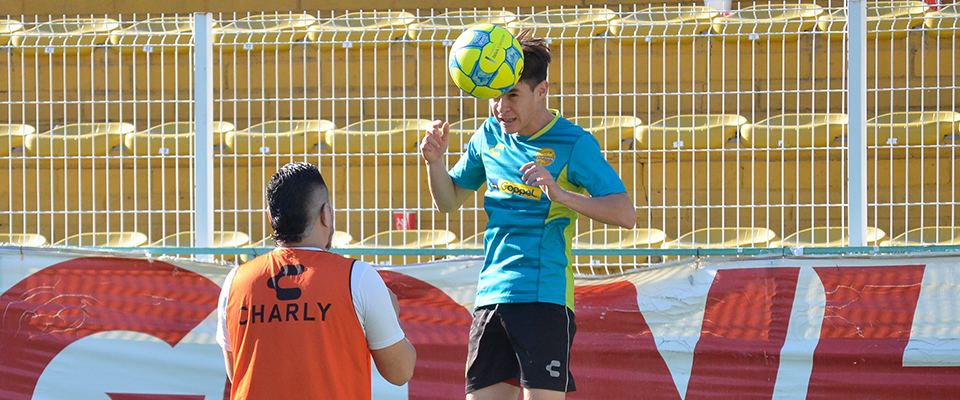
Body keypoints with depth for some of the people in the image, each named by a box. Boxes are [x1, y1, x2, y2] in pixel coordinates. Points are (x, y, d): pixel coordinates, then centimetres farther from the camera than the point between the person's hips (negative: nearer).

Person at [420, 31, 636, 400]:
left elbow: (626, 214, -12)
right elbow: (449, 201, 24)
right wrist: (434, 160, 4)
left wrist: (561, 195, -26)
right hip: (490, 296, 6)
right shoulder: (490, 135, 11)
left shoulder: (572, 143, -6)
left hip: (544, 298, -6)